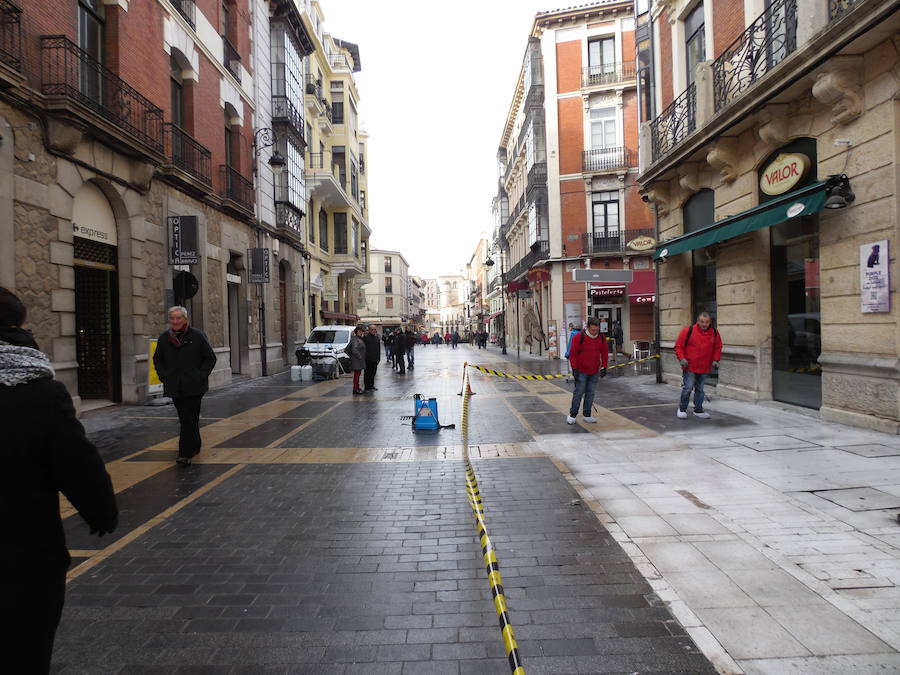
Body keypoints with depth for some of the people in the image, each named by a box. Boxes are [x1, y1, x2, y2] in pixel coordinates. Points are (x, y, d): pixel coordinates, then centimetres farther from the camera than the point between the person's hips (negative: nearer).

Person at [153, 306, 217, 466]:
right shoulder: (164, 338, 6)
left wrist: (200, 376, -7)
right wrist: (164, 377, 6)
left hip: (193, 387, -4)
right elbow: (157, 360, 19)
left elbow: (210, 358, 1)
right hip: (174, 387, 4)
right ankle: (195, 445, 31)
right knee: (184, 419, 14)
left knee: (190, 419, -8)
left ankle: (186, 454, -10)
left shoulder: (197, 336, -5)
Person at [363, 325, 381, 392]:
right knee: (367, 373, 1)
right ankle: (367, 387, 6)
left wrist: (378, 358, 11)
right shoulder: (365, 337, -7)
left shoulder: (377, 338, 12)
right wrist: (364, 357, -11)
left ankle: (371, 386, 21)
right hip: (368, 359, -5)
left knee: (373, 373, 11)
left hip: (375, 359, 5)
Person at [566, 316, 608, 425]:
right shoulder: (579, 337, -14)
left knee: (590, 393, 10)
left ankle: (587, 415, 19)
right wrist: (574, 369, -13)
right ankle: (572, 415, 9)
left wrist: (604, 367, 2)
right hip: (581, 371, -4)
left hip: (595, 372, 4)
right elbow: (572, 353, -11)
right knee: (579, 392, -2)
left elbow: (605, 353, 9)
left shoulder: (602, 338, 0)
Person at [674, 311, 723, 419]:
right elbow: (678, 346, -4)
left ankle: (698, 410, 24)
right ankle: (682, 409, 11)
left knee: (700, 389, 13)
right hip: (689, 367, -4)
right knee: (688, 388, -6)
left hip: (705, 368, 4)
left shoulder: (714, 333, 3)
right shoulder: (688, 331, -8)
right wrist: (681, 358, -14)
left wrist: (715, 360, 0)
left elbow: (718, 348, 13)